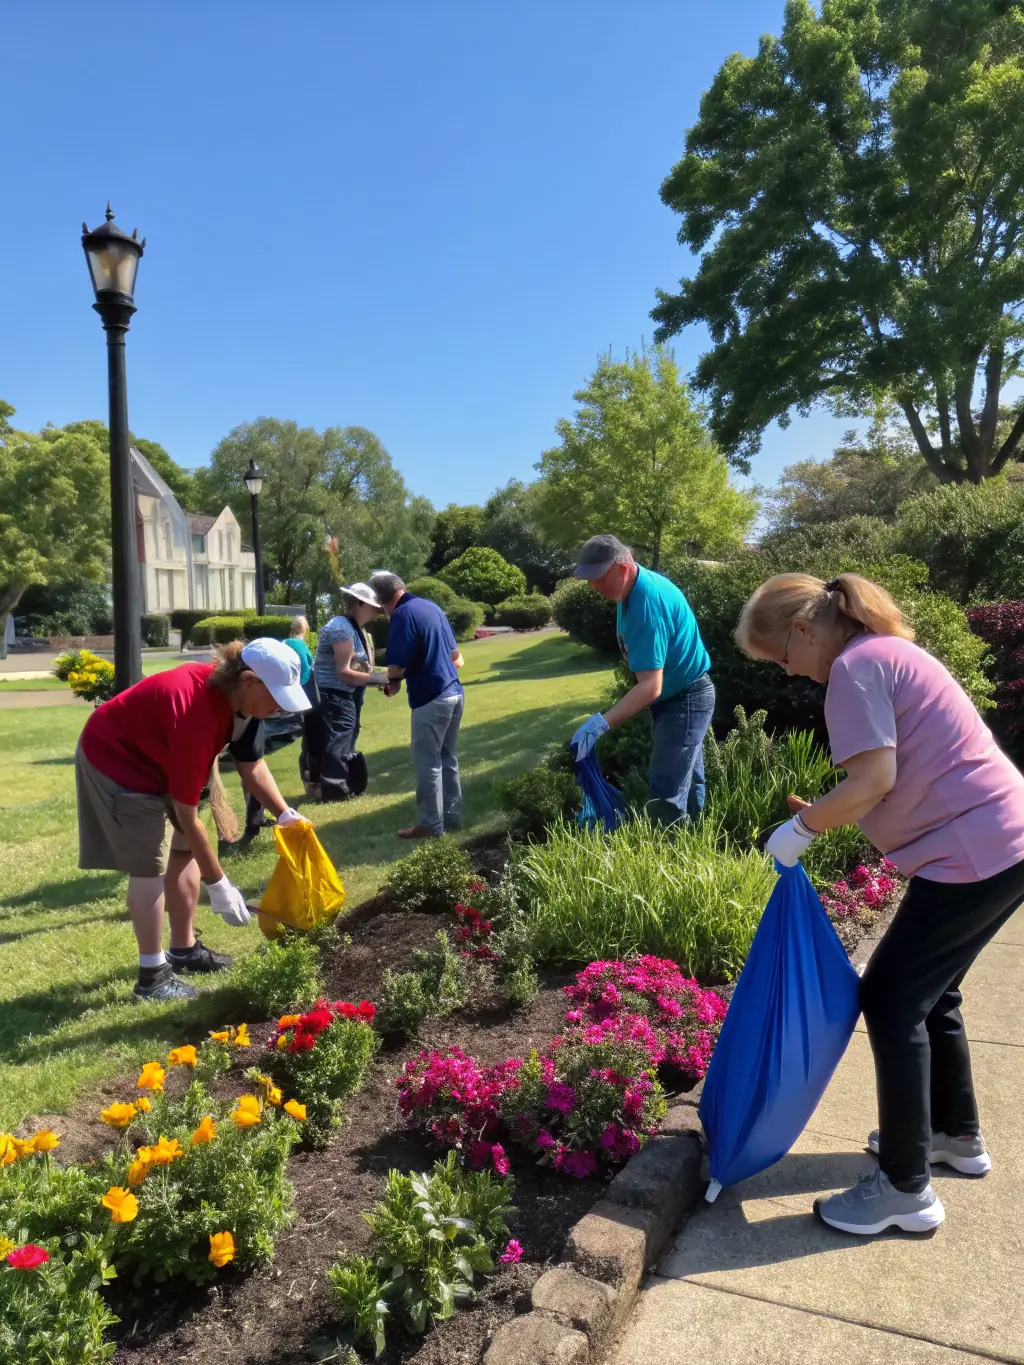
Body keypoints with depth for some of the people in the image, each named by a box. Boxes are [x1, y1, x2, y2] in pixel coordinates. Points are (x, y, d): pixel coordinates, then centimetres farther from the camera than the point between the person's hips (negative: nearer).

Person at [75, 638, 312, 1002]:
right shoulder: (198, 717, -39)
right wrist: (219, 886, -25)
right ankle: (152, 975, 3)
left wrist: (284, 813, -10)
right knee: (150, 865, -9)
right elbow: (187, 817, -33)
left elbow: (251, 764, 2)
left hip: (155, 753, 9)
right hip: (115, 759, -9)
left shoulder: (236, 698, -13)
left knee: (185, 850, 12)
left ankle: (184, 949, 25)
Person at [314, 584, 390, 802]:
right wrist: (376, 678, -22)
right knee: (337, 742, -5)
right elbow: (343, 672, -24)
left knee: (346, 741, 17)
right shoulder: (342, 628, -19)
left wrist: (377, 679, -2)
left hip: (347, 697, 11)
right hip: (335, 696, -11)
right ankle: (334, 790, 2)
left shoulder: (355, 628, 13)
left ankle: (344, 785, 27)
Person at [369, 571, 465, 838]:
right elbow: (454, 654, 18)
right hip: (454, 693, 9)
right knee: (447, 758, 17)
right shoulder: (432, 606, 12)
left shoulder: (403, 614, -15)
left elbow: (397, 666, -16)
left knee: (428, 762, 2)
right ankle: (452, 815, 25)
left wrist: (392, 682, 5)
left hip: (431, 699, -9)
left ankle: (431, 824, 9)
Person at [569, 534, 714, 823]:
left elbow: (651, 687, -36)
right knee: (687, 779, 20)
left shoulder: (647, 602, -31)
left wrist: (600, 723, -44)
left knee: (666, 795, -10)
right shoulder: (637, 584, -1)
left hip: (686, 700, -10)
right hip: (676, 696, 10)